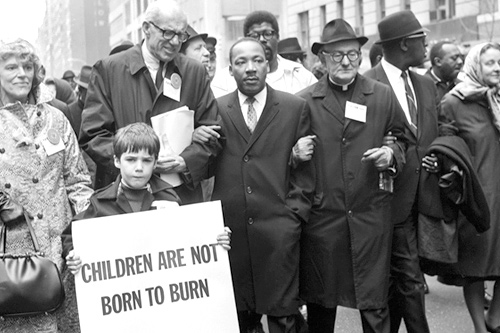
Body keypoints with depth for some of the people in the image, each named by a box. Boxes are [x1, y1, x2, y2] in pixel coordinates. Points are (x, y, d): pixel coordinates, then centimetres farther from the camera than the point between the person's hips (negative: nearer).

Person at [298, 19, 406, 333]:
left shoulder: (383, 96, 5)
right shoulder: (304, 101, 1)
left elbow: (402, 139, 16)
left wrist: (392, 153, -3)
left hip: (371, 215, 1)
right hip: (321, 216, 0)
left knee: (375, 302, 4)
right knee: (320, 302, 12)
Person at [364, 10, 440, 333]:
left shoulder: (427, 85, 12)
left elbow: (438, 134, 15)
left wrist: (440, 158, -4)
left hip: (422, 195, 7)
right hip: (392, 195, -7)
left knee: (399, 279, 15)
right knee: (411, 280, -4)